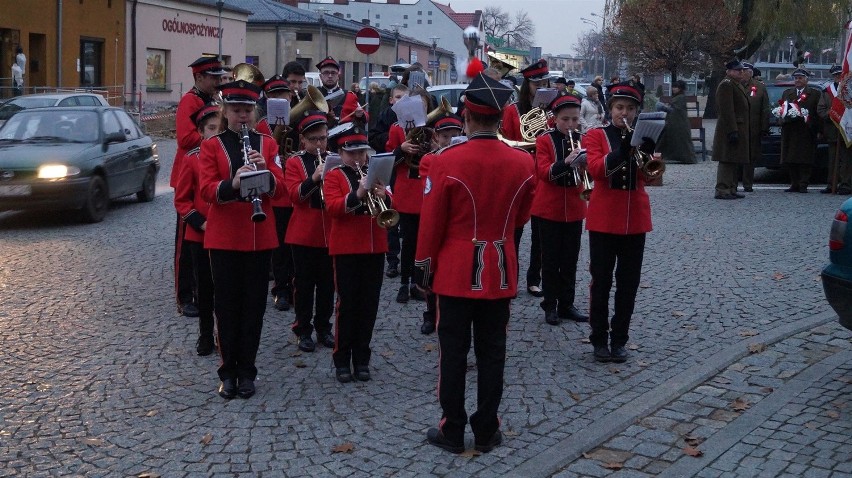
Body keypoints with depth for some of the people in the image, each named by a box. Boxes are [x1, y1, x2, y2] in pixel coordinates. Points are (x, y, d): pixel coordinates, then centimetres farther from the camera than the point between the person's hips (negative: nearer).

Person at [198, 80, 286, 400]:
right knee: (226, 304, 5)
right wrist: (232, 184, -28)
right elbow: (206, 190, -10)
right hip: (224, 238, -1)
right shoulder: (211, 146, 2)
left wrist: (265, 171, -20)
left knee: (254, 304, 6)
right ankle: (228, 371, 16)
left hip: (261, 237, 2)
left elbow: (280, 189, -1)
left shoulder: (267, 144, 7)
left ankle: (247, 371, 16)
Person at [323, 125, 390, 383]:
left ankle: (362, 359, 16)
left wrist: (383, 198, -14)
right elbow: (332, 208, -15)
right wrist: (357, 194, -28)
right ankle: (342, 360, 9)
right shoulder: (333, 176, 0)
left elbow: (388, 208, 8)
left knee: (369, 304, 7)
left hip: (375, 247, 4)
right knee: (347, 304, 0)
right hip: (346, 248, -4)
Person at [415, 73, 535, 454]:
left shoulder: (446, 161, -15)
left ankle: (452, 430, 15)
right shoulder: (524, 162, -4)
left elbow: (431, 223, -8)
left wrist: (425, 266, 4)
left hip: (456, 271, -3)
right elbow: (520, 218, 9)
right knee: (491, 352, 11)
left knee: (454, 353, 7)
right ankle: (487, 430, 19)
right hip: (501, 271, 3)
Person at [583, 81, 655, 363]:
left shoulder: (642, 137, 9)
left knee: (629, 283, 7)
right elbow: (596, 169, -17)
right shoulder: (596, 136, 0)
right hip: (603, 219, -3)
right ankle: (599, 339, 12)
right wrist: (622, 150, -31)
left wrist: (648, 152, -20)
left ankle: (619, 339, 17)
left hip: (635, 219, 3)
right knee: (601, 281, 2)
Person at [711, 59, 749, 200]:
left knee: (734, 162, 13)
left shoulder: (738, 85, 20)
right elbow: (726, 111, -21)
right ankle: (722, 190, -7)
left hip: (738, 129, 10)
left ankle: (731, 189, 18)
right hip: (731, 129, -10)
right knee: (727, 161, -9)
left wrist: (745, 131, 22)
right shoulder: (726, 85, -13)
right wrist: (732, 131, -25)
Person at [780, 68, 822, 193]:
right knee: (789, 160, 2)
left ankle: (803, 185, -1)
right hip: (789, 131, 4)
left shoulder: (815, 93, 6)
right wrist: (784, 117, -6)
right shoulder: (786, 93, 19)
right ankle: (794, 184, 9)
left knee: (805, 159, -4)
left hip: (806, 131, -4)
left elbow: (818, 113, 0)